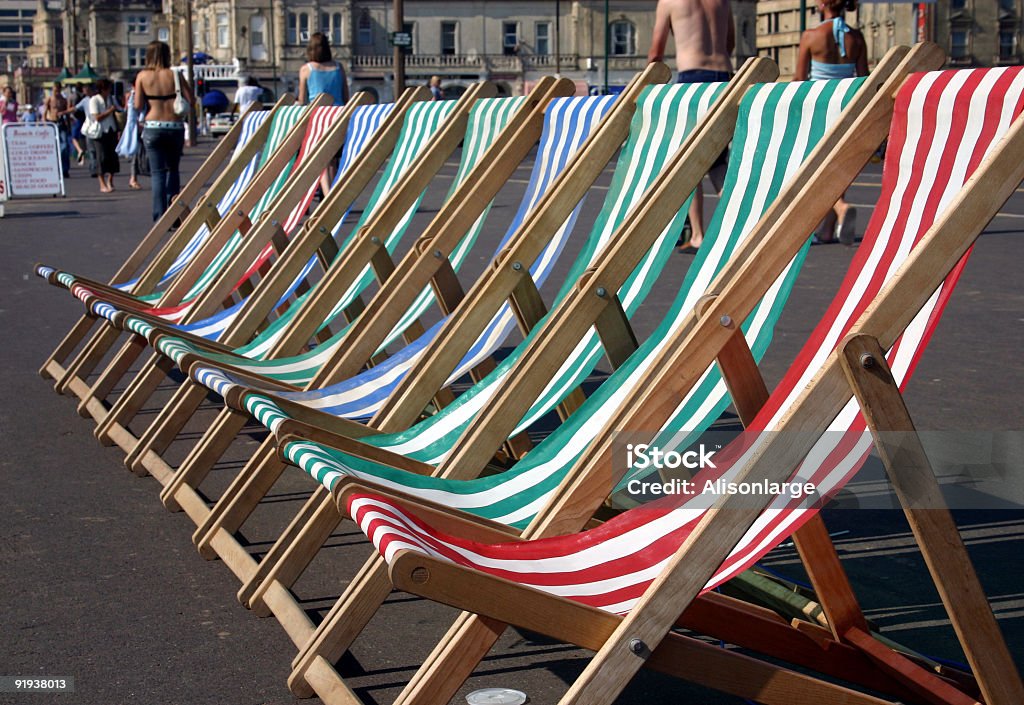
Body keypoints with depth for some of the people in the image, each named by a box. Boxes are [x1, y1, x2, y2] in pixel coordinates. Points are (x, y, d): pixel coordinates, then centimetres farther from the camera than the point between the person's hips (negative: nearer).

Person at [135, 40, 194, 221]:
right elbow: (191, 100, -3)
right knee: (173, 169, 17)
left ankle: (160, 216, -4)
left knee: (157, 172, 3)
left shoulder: (142, 76, -1)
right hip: (175, 127, 0)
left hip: (152, 127, 0)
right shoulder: (175, 75, -2)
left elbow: (138, 105, -3)